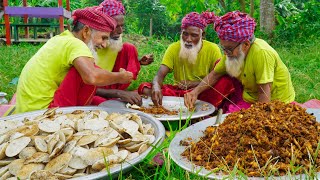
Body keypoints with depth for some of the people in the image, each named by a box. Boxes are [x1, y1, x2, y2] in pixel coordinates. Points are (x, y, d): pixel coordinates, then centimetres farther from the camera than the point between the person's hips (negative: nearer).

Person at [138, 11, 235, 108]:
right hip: (178, 92, 2)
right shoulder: (173, 48, -2)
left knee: (226, 81, -29)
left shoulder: (212, 49, -5)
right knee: (145, 87, -23)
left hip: (204, 93, -1)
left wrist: (193, 84, -18)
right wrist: (156, 86, -36)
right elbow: (160, 75, -13)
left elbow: (216, 79, -4)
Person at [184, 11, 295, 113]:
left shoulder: (261, 53, -29)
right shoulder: (233, 50, -6)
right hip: (249, 96, 7)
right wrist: (196, 92, -10)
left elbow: (264, 94, -28)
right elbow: (215, 74, 3)